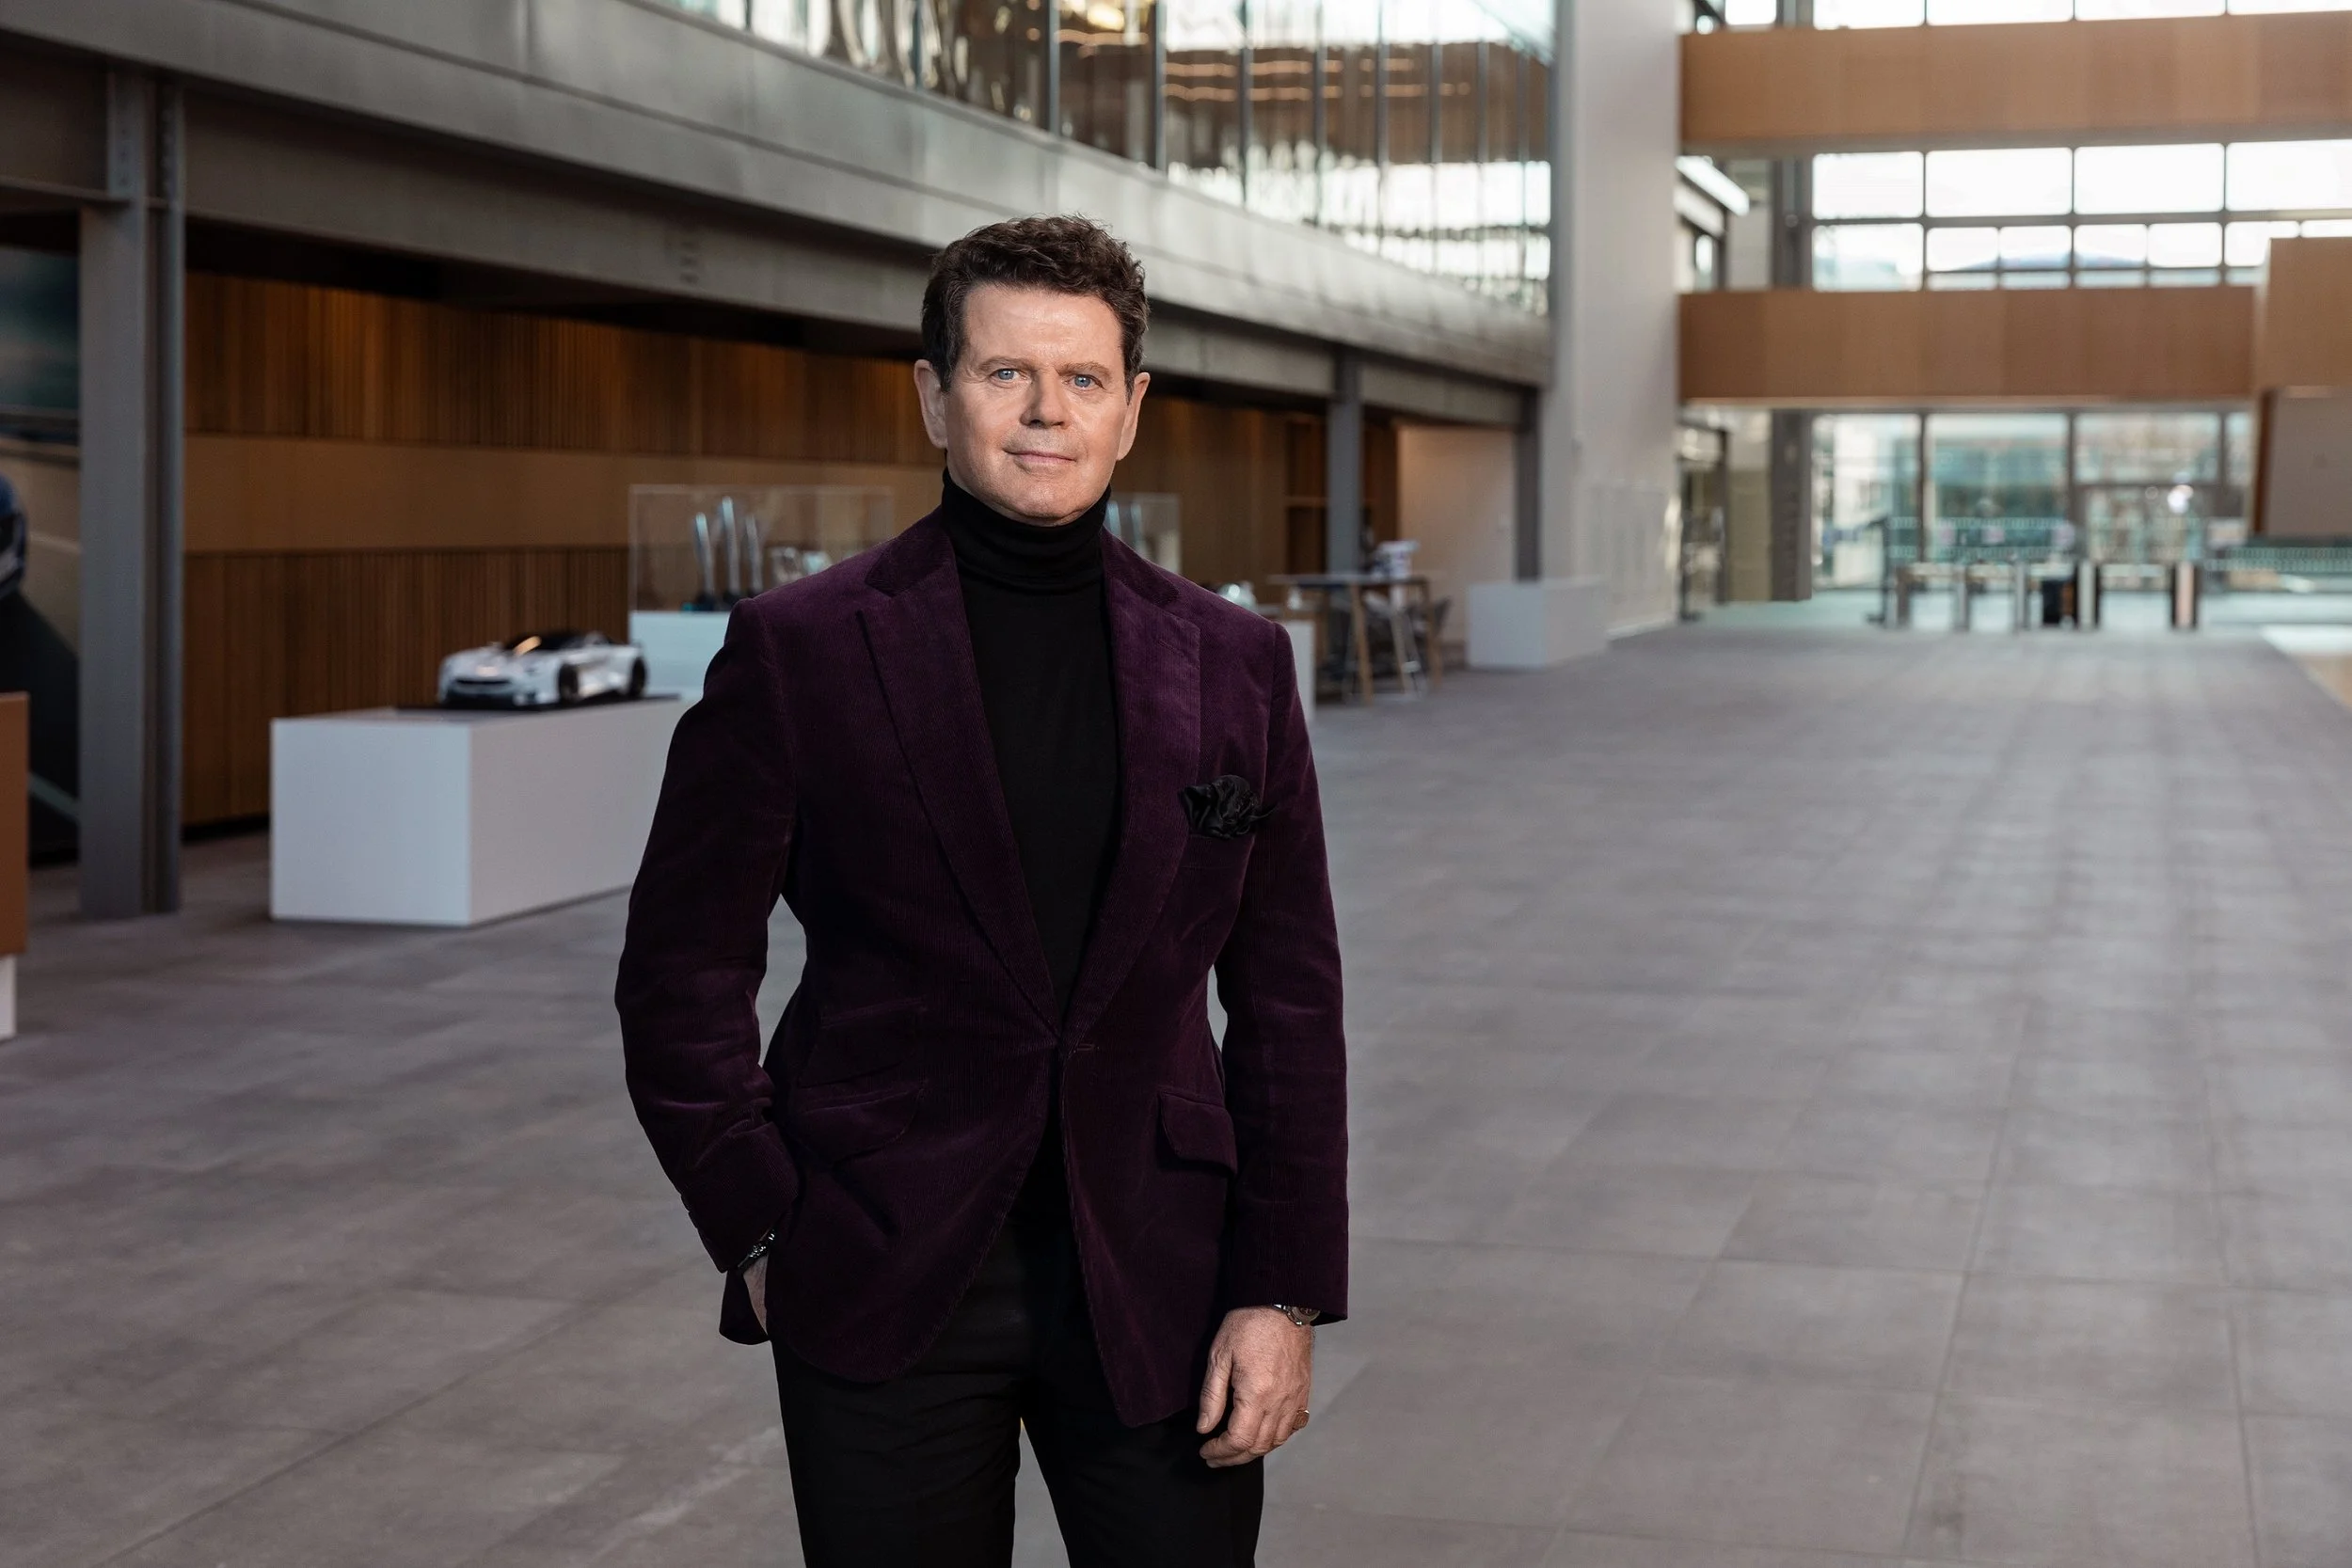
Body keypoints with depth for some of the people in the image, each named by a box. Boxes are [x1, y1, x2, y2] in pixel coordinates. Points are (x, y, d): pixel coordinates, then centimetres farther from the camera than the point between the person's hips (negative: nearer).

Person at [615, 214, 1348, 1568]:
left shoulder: (1234, 667, 3)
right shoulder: (799, 653, -4)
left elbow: (1288, 1000, 4)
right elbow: (682, 974, 1)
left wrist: (1285, 1294, -1)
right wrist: (762, 1237, -4)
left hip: (1155, 1282, 2)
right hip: (882, 1291, -2)